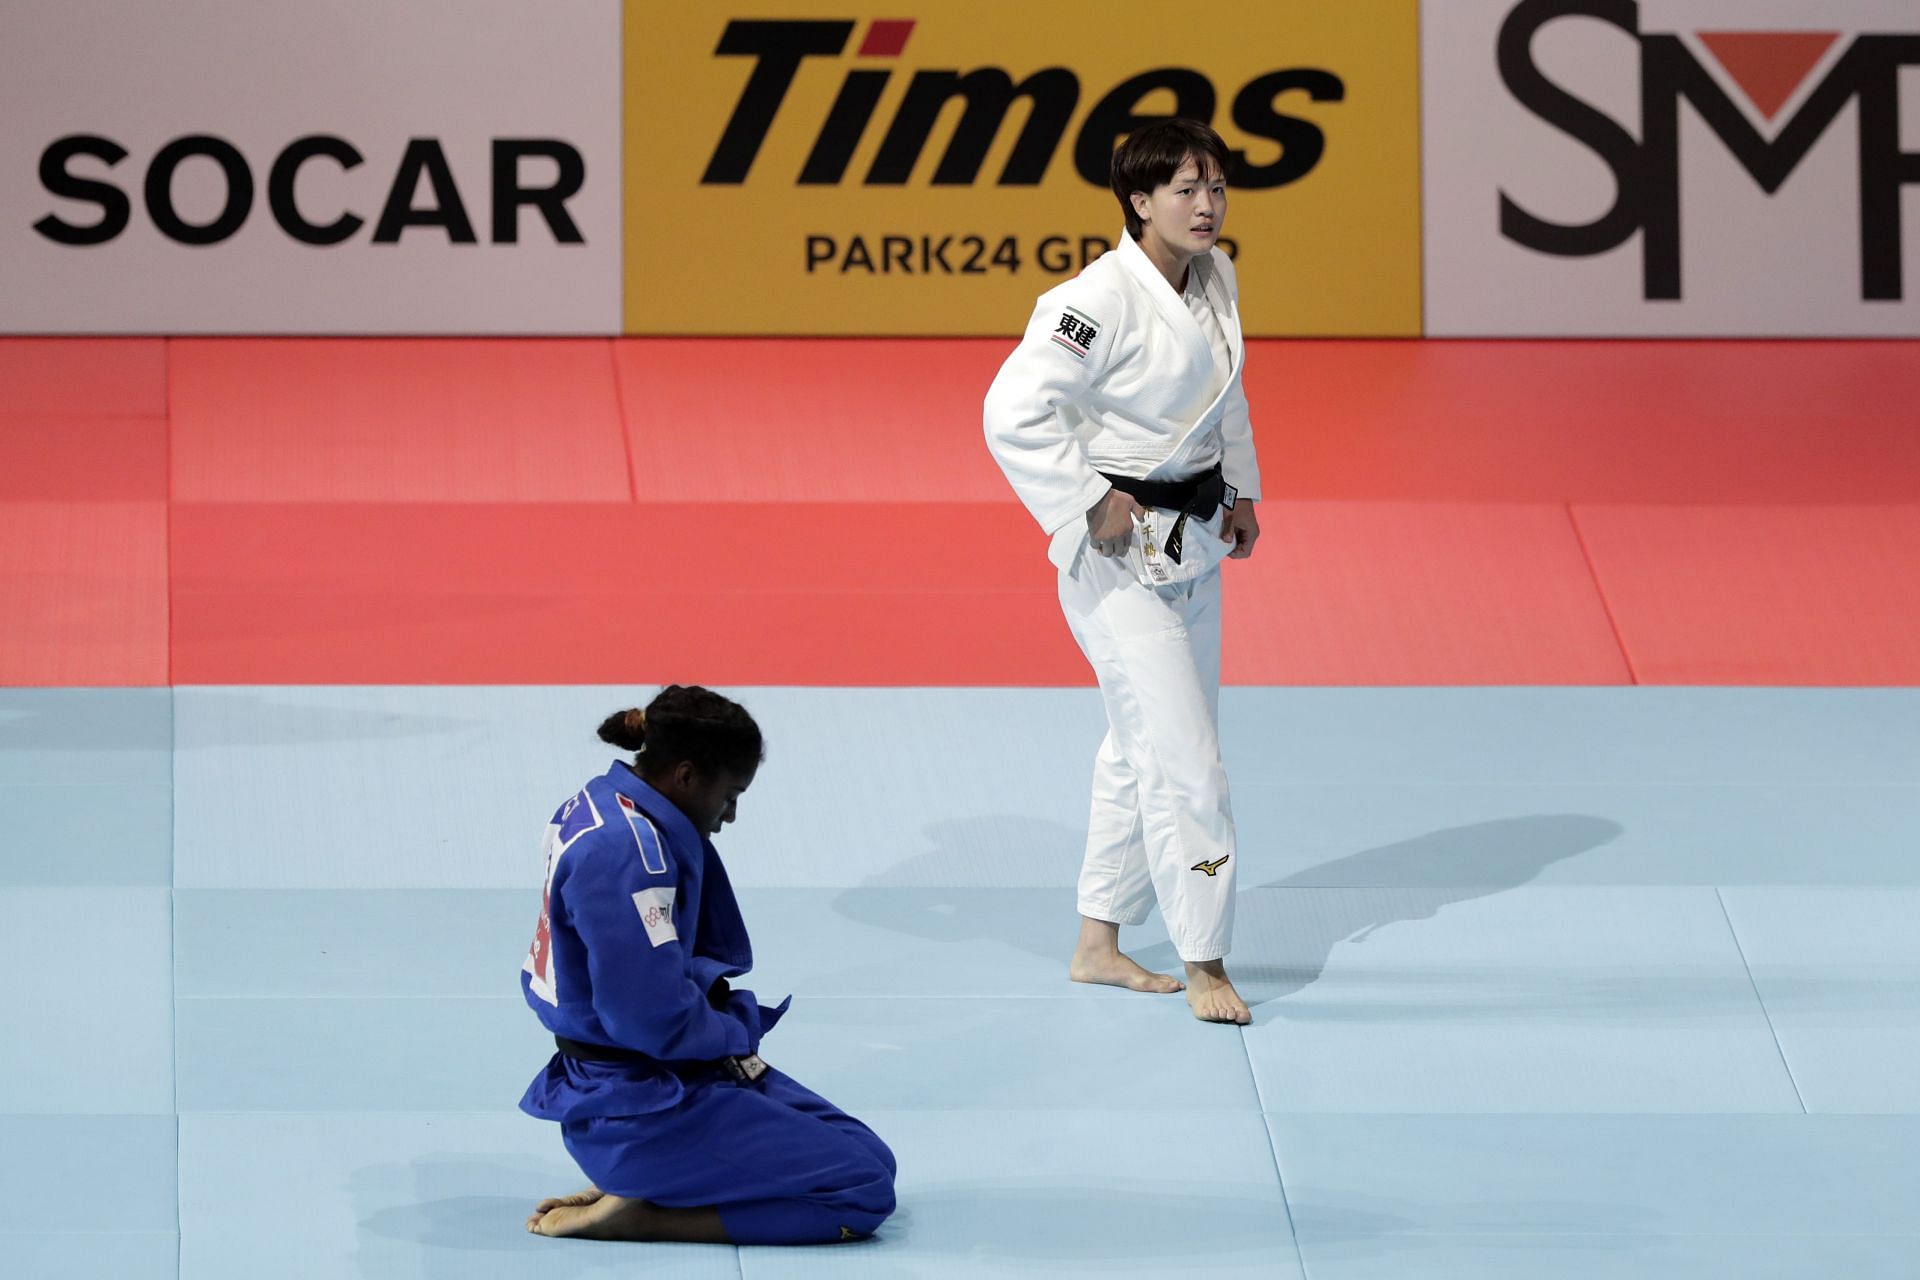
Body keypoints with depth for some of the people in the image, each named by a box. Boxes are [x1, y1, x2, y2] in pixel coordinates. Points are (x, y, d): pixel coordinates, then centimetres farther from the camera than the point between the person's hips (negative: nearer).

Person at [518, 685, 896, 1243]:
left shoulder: (603, 801, 6)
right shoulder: (626, 852, -25)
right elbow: (654, 1020, -27)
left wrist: (715, 996, 0)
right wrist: (737, 1029, -8)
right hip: (638, 1109, -10)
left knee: (856, 1148, 14)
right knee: (867, 1186, -9)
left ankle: (637, 1180, 7)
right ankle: (638, 1213, -9)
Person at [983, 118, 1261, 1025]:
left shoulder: (1216, 281, 4)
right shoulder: (1101, 301, -23)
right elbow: (1014, 410, -28)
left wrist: (1241, 491, 11)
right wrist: (1091, 507, -23)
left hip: (1192, 541, 9)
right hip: (1120, 550, -9)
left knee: (1144, 745, 16)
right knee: (1184, 756, -8)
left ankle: (1098, 946, 28)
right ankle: (1204, 965, 1)